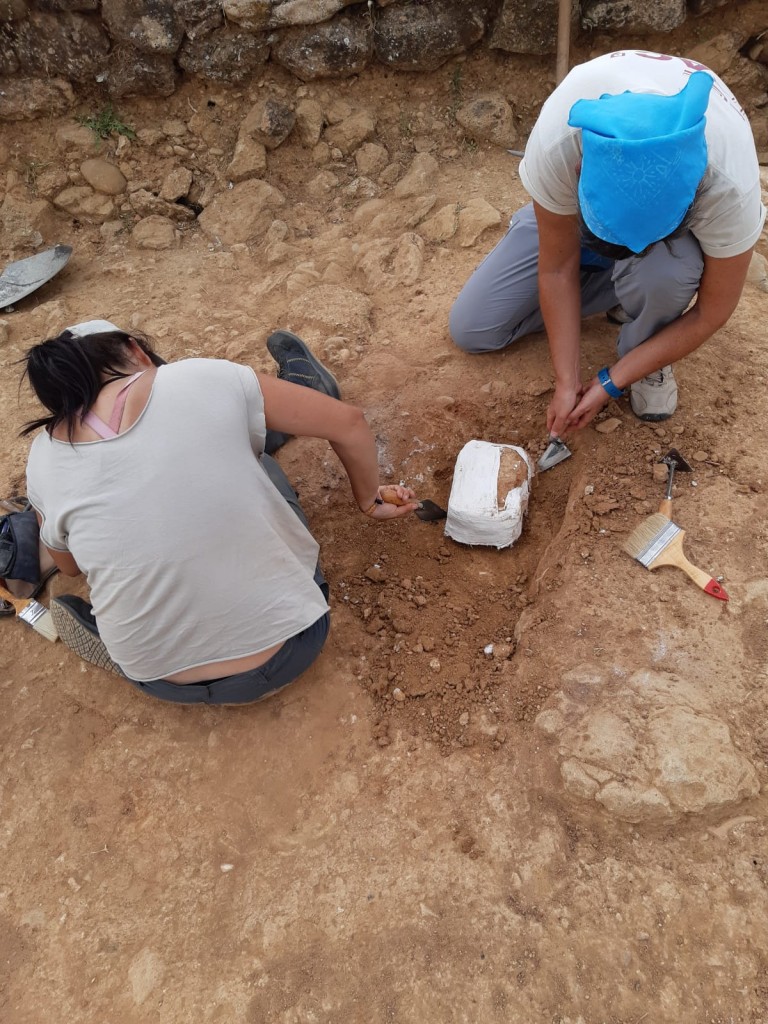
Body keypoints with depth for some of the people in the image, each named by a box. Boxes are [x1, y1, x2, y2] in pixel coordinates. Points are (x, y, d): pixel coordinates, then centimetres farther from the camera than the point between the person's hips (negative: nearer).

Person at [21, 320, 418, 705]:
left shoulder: (43, 461, -6)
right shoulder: (206, 379, -15)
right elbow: (349, 424, -7)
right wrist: (369, 500, 11)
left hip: (159, 679, 3)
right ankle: (303, 391, 40)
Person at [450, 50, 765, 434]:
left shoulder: (729, 184, -40)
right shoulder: (556, 141, -39)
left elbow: (712, 311, -25)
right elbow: (558, 267, -25)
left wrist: (610, 382, -25)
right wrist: (567, 381, -22)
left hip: (680, 222, -1)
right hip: (573, 205, 2)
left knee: (665, 270, -41)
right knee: (470, 328, -6)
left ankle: (647, 354, -4)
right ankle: (628, 287, 6)